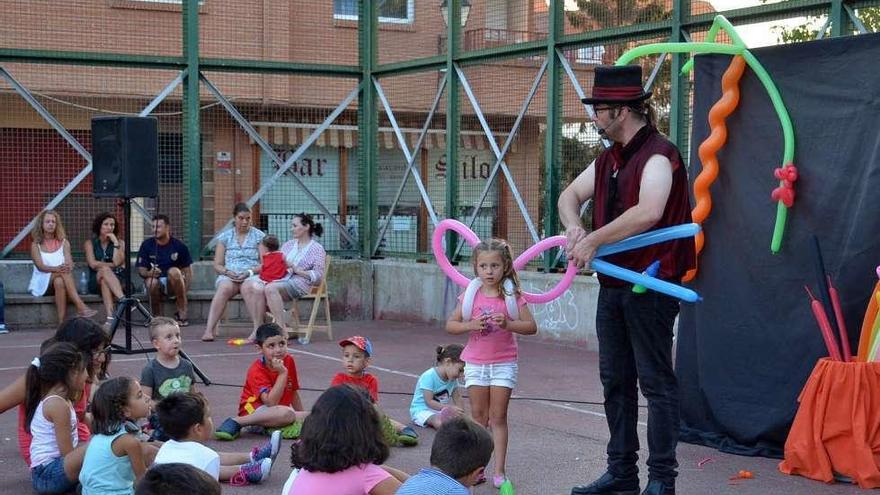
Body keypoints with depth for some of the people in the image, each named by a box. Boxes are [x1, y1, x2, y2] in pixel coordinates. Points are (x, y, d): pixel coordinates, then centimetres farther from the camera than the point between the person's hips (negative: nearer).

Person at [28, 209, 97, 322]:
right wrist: (56, 269, -29)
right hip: (43, 282, -2)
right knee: (63, 272, -33)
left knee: (59, 282, -36)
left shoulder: (63, 243, 13)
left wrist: (68, 267, -27)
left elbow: (70, 264, 0)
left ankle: (62, 322, -47)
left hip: (61, 278, 2)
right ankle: (80, 306, -48)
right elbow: (40, 266, -9)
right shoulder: (36, 245, 6)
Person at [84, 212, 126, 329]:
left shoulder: (120, 243, 11)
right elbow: (93, 264, -7)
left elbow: (117, 262, -8)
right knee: (104, 270, -36)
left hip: (116, 281, 1)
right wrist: (112, 266, -6)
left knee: (105, 281, -37)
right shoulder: (90, 243, 9)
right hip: (95, 282, -1)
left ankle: (110, 317, -57)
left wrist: (115, 243, -8)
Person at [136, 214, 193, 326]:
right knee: (152, 282, -36)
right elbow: (141, 270, -1)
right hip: (155, 280, 0)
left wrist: (183, 291, -16)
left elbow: (188, 271, -1)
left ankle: (182, 314, -28)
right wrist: (149, 273, -27)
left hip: (173, 283, 0)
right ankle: (156, 317, -14)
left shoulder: (179, 245, -2)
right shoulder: (147, 245, 0)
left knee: (174, 271, -34)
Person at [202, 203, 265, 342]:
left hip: (251, 276, -1)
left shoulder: (259, 236, 11)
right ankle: (209, 329, -45)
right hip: (228, 276, 1)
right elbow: (217, 265, 12)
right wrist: (227, 272, -10)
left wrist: (250, 272, -14)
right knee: (225, 288, -36)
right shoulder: (225, 237, 16)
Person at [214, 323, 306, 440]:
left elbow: (293, 392, 15)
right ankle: (236, 422, -26)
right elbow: (271, 402, -29)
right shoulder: (256, 370, -17)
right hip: (254, 410, -7)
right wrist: (282, 373, -31)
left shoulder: (289, 361, 1)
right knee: (287, 414, -37)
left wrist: (303, 416, 15)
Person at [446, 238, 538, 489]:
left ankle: (499, 471, 3)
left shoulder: (512, 295, -6)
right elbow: (450, 325, -1)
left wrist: (508, 324, -27)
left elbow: (531, 327, -10)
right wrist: (471, 325, -19)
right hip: (475, 362, 2)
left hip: (503, 363, -2)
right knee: (478, 416, 8)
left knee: (498, 416, 0)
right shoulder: (470, 295, -1)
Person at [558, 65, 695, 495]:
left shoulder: (658, 155, -15)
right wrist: (575, 229, -4)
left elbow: (648, 213, -30)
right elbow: (570, 196, 19)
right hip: (612, 284, 9)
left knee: (656, 382, -2)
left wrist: (593, 241, -23)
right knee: (615, 381, 14)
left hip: (650, 286, -9)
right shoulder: (608, 160, 14)